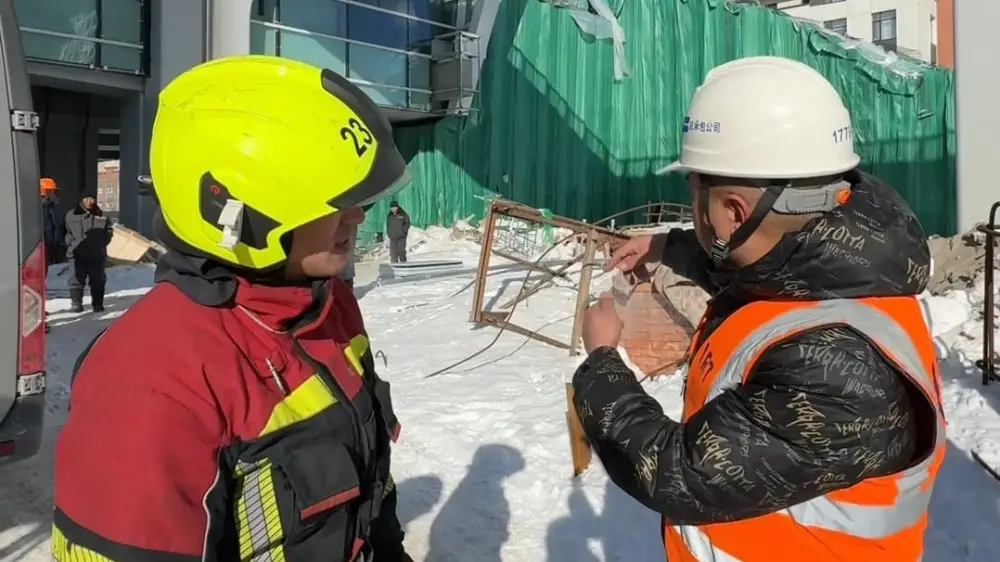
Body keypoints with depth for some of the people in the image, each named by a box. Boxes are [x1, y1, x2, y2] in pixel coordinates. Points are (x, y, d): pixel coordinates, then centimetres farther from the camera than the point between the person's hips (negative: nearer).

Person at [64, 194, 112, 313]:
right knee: (77, 280, 0)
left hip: (97, 255, 1)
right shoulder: (71, 215, 4)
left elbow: (108, 231, 11)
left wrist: (101, 244, 1)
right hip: (77, 254, -1)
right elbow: (67, 232, 11)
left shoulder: (102, 216, 7)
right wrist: (72, 244, 1)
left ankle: (98, 304, 15)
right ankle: (76, 304, 5)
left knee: (97, 280, 6)